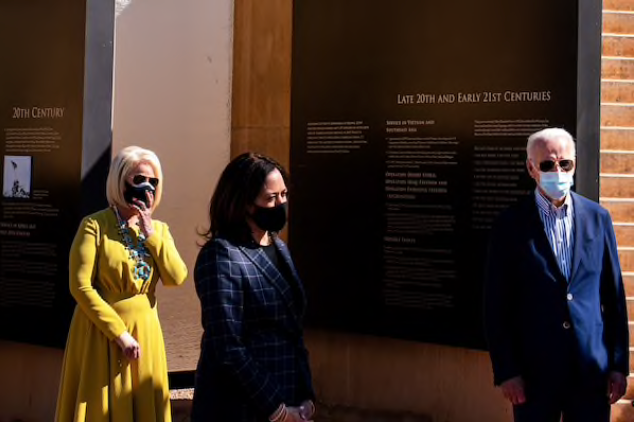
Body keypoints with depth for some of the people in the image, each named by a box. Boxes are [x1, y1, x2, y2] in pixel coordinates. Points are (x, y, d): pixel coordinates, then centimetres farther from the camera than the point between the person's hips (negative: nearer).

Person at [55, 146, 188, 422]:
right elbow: (81, 286, -15)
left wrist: (150, 233, -10)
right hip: (101, 332, -5)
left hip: (144, 332, 5)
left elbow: (176, 278, -5)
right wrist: (119, 333, -16)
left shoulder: (159, 229, 9)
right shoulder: (95, 225, -8)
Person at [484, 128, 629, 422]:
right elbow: (496, 305, -3)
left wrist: (619, 364, 4)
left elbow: (614, 295, 7)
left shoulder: (597, 218, 5)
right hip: (534, 372, -2)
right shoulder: (511, 224, -3)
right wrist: (506, 372, -6)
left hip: (592, 370, 2)